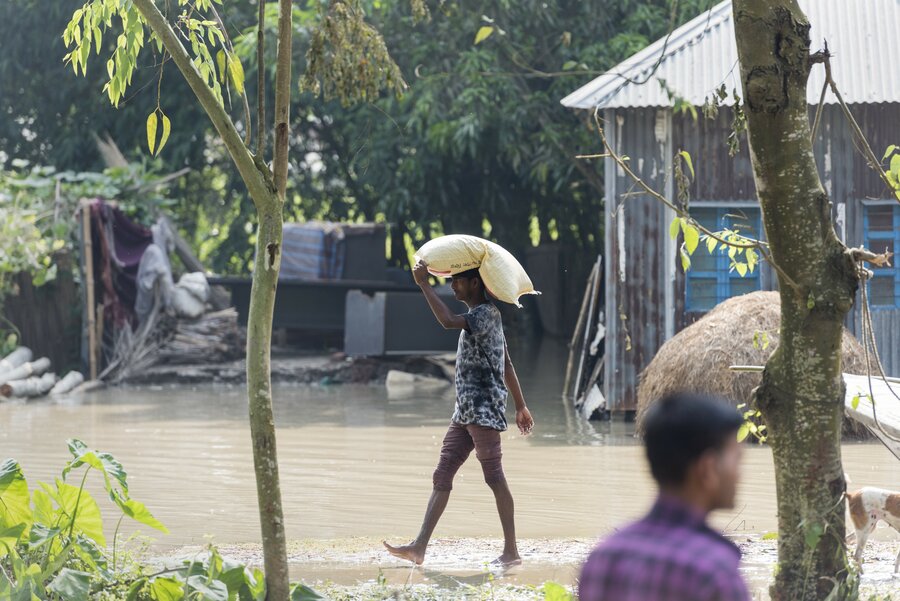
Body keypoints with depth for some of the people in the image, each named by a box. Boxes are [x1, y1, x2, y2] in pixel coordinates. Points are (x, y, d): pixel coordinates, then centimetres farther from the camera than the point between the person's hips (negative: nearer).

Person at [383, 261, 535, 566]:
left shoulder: (487, 313, -11)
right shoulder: (478, 316, 20)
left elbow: (449, 321, -29)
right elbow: (507, 365, 24)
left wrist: (424, 284, -22)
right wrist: (521, 406, 26)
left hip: (484, 410, -10)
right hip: (466, 412, 10)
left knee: (494, 477, -7)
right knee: (442, 475, 5)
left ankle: (511, 550, -3)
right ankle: (420, 547, 3)